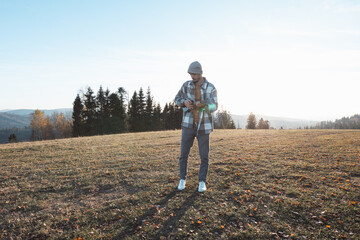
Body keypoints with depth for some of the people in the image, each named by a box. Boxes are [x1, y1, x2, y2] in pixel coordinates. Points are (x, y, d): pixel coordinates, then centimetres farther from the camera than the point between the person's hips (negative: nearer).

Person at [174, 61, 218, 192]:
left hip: (203, 126, -1)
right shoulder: (187, 85, 0)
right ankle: (182, 179, 23)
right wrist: (185, 103, -15)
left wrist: (203, 105, -35)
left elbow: (214, 107, -13)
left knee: (204, 156, 1)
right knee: (184, 154, 3)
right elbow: (177, 99, 9)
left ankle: (202, 182, 18)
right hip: (188, 125, 1)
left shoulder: (211, 88, -5)